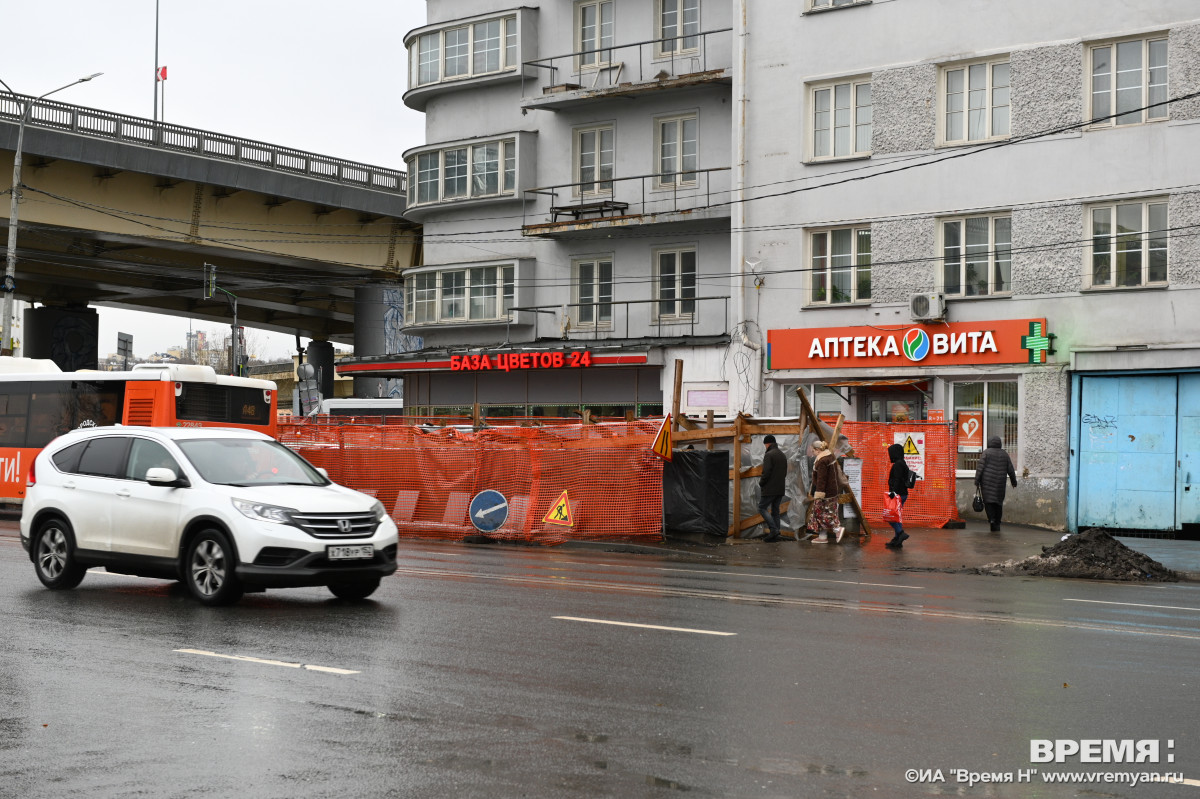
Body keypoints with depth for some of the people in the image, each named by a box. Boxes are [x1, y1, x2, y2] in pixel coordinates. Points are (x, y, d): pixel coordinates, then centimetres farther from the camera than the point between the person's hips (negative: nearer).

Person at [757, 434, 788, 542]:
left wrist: (761, 483, -4)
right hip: (780, 489, 8)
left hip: (770, 489, -8)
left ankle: (773, 529, -14)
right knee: (775, 510, 11)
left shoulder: (769, 455, -12)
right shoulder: (782, 455, 15)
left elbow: (766, 472, -19)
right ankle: (775, 535, 9)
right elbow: (785, 472, 18)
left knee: (762, 508, -1)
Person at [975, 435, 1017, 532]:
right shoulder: (1004, 454, 8)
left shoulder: (986, 453, -3)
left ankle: (991, 519, -23)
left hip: (987, 481, -3)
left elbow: (980, 468, -9)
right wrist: (1014, 481, 22)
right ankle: (996, 525, 11)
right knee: (998, 503, 10)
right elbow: (1010, 470, 10)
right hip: (1000, 483, 3)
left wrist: (977, 481, -7)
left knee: (988, 500, -2)